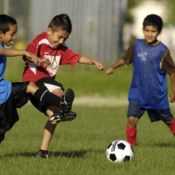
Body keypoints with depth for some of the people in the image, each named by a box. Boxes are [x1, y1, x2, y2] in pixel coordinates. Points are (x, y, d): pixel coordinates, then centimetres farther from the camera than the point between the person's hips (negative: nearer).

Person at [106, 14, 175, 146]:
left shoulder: (163, 51, -13)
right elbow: (125, 59, 9)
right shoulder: (136, 46, -5)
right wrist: (113, 67, -7)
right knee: (132, 119, -15)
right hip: (138, 93, 1)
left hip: (158, 95, -1)